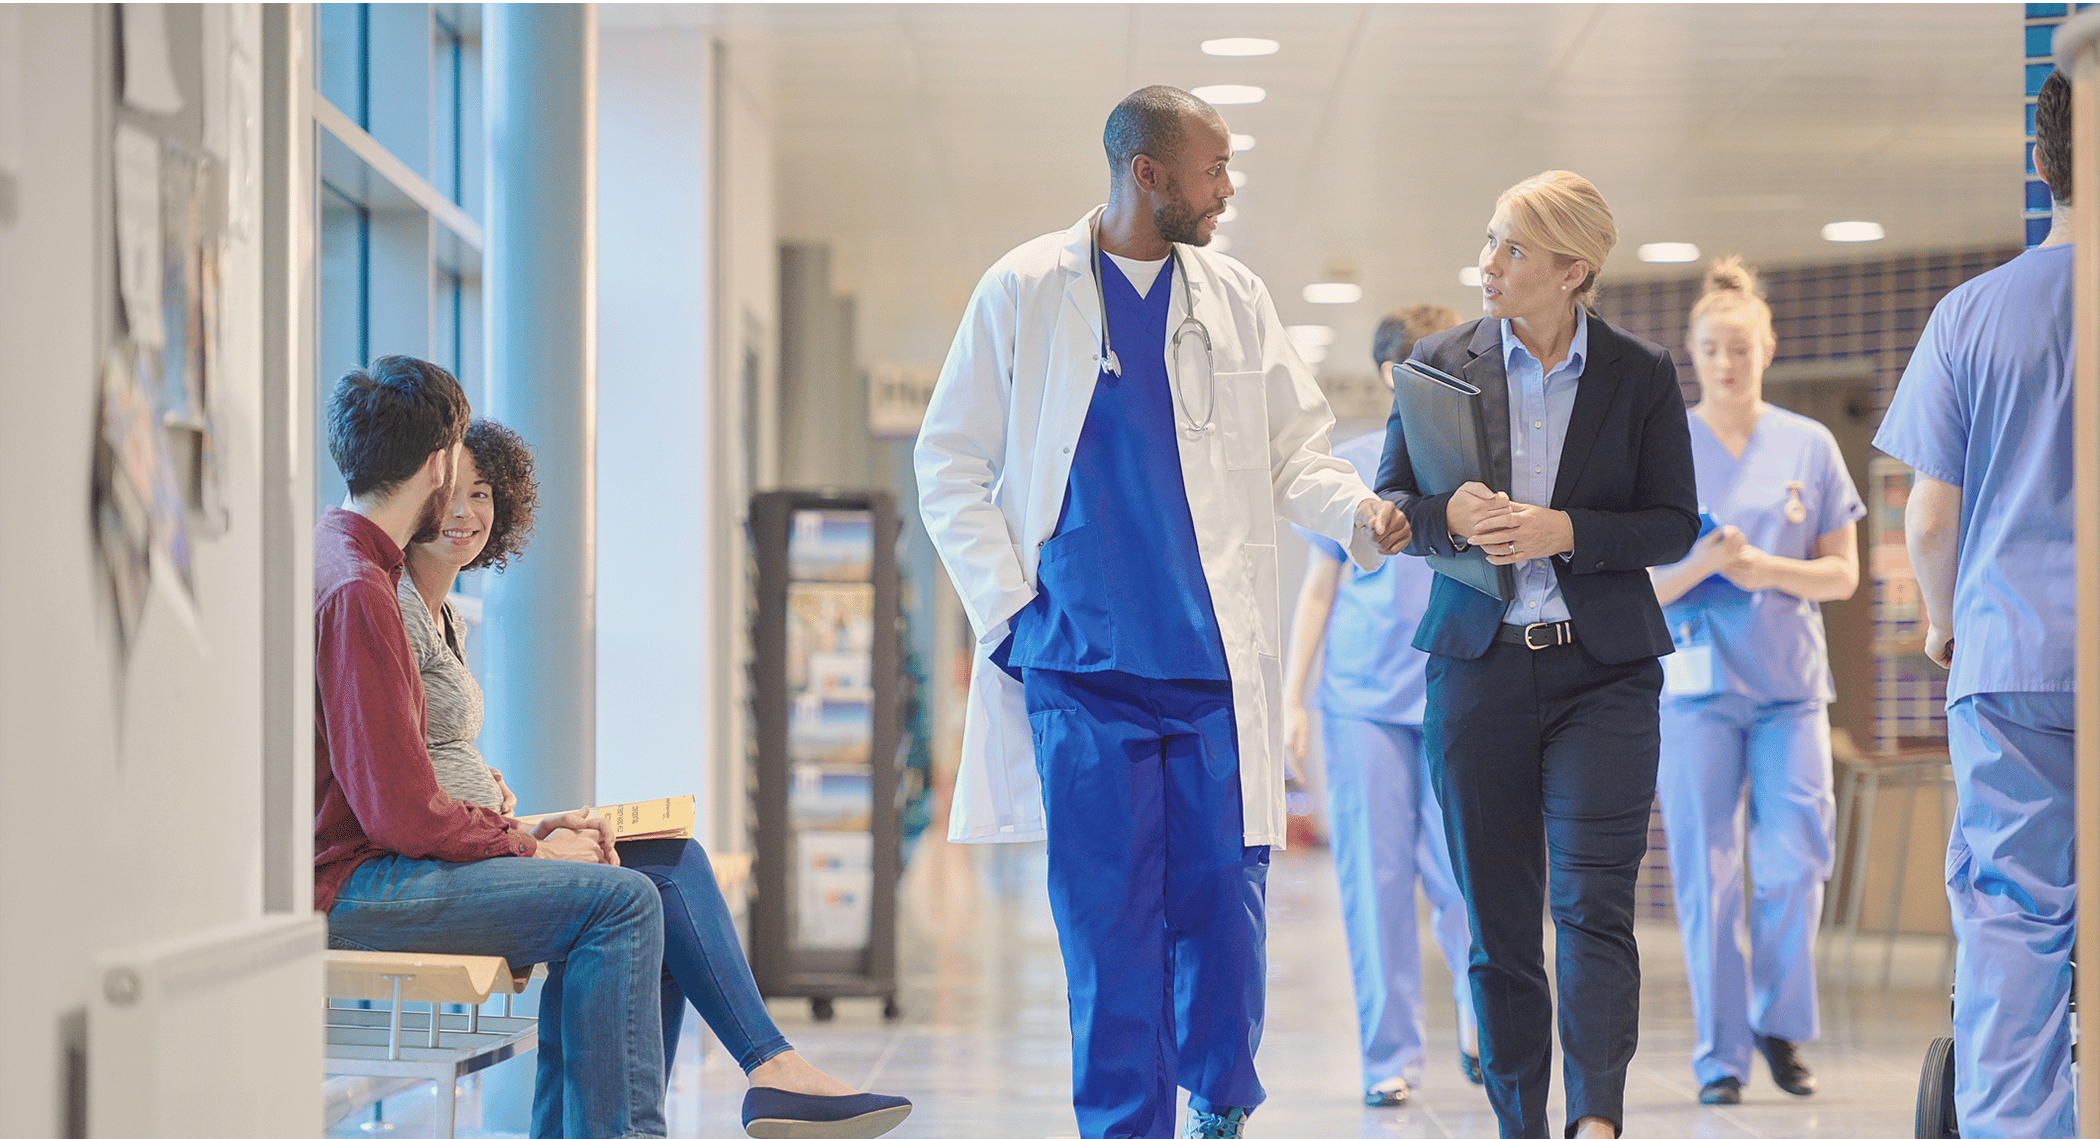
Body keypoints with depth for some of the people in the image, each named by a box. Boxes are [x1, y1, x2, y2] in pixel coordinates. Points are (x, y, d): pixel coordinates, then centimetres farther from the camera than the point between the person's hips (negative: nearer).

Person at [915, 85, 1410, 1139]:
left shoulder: (1236, 302, 12)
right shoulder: (1023, 293, 4)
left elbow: (1293, 451, 14)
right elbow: (951, 465, 6)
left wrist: (1360, 511, -8)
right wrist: (1008, 608, -4)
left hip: (1218, 658, 2)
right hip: (1081, 659, -2)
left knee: (1224, 893, 0)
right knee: (1107, 912, -3)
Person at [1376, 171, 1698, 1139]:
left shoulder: (1641, 376, 2)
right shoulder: (1442, 363, 5)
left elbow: (1674, 524, 1)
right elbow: (1386, 505, 8)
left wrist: (1564, 532, -15)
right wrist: (1451, 515, -14)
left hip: (1602, 668, -2)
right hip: (1478, 665, 2)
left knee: (1593, 902, -13)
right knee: (1498, 923, 4)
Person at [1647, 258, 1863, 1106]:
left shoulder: (1809, 446, 7)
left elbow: (1842, 573, 6)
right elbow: (1638, 588, 0)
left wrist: (1765, 569, -11)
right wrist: (1701, 561, -19)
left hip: (1790, 683, 1)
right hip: (1697, 682, -1)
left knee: (1795, 861, -7)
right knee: (1706, 874, -3)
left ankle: (1780, 1024, 14)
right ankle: (1720, 1053, 5)